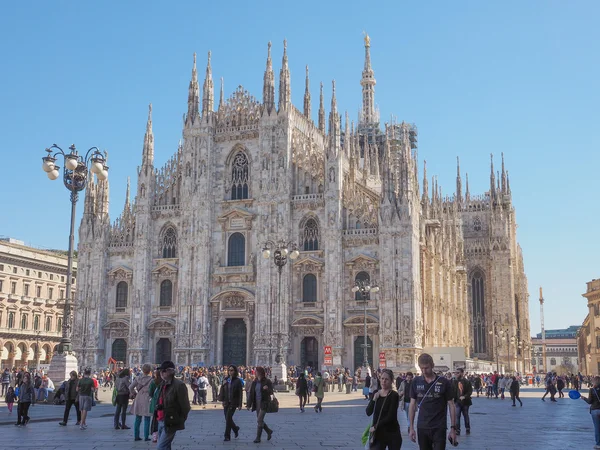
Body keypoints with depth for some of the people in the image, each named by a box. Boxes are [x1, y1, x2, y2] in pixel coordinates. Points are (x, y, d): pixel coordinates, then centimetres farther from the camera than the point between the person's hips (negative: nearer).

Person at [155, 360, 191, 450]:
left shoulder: (179, 385, -14)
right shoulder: (163, 384, 12)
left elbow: (185, 406, -11)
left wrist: (181, 420, -3)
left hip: (171, 423, -8)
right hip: (161, 421, 8)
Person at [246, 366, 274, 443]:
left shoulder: (267, 381, -7)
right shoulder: (254, 382, 7)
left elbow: (271, 392, -5)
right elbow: (251, 393, 8)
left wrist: (267, 389, -28)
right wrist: (249, 404, 5)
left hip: (264, 403, -6)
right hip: (256, 403, 6)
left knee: (259, 420, -11)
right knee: (260, 420, 11)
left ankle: (258, 438, -2)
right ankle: (269, 431, 35)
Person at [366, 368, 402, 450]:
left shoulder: (394, 395, -8)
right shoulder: (376, 394, 6)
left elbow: (390, 416, -14)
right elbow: (368, 413, 0)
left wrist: (375, 426, -10)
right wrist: (374, 400, -14)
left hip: (392, 433, -3)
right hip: (378, 433, 3)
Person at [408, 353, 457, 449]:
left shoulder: (444, 382, -5)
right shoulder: (416, 382, 2)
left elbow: (451, 405, 0)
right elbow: (413, 405, 7)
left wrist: (453, 428, -4)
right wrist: (411, 428, 4)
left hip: (439, 428, -3)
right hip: (422, 428, 3)